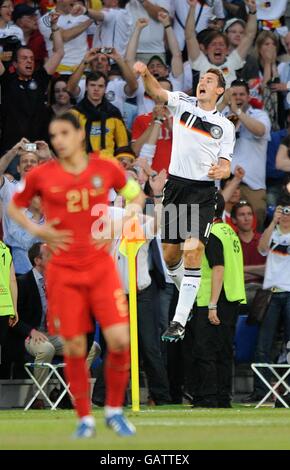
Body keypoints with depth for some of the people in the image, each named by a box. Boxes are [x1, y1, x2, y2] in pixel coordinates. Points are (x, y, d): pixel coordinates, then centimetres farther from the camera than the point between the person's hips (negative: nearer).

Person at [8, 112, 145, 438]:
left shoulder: (107, 169, 0)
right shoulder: (41, 176, -2)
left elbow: (136, 195, 16)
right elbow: (14, 207, 14)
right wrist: (37, 231, -3)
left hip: (101, 267, 0)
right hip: (63, 272, 0)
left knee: (119, 340, -11)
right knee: (74, 348, -1)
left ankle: (114, 410, 10)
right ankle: (84, 419, 15)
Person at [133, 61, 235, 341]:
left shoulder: (225, 126, 9)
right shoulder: (183, 103, 9)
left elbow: (225, 164, 8)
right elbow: (156, 93, -7)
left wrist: (221, 170, -16)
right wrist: (145, 74, -28)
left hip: (203, 192, -2)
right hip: (175, 186, 2)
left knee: (193, 250, -17)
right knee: (170, 255, 5)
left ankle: (179, 321, -17)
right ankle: (188, 295, 34)